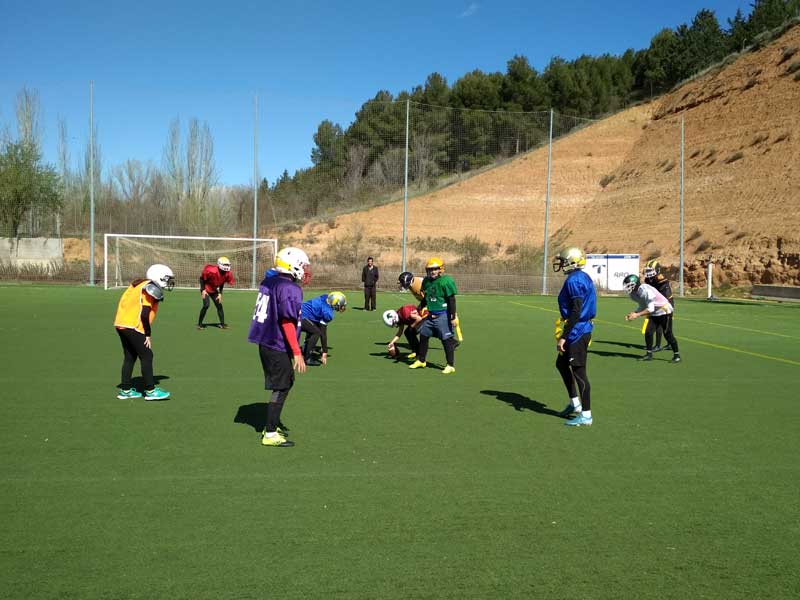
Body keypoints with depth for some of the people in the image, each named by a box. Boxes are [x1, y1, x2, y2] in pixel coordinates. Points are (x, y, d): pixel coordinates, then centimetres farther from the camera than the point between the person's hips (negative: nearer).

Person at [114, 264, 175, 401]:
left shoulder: (139, 284, 17)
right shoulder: (152, 289, -9)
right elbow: (144, 315, -16)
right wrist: (148, 335, -7)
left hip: (120, 324, 9)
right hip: (132, 327, -9)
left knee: (130, 357, 16)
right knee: (146, 356, -1)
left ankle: (125, 390, 21)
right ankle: (150, 390, 2)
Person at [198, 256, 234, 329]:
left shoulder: (227, 274, -13)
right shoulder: (212, 271, -32)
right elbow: (202, 278, -17)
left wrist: (220, 293, 0)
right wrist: (203, 290, -19)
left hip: (214, 290, 6)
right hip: (206, 289, -6)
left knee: (219, 305, 2)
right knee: (206, 305, -19)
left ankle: (222, 324, 10)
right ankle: (199, 324, -7)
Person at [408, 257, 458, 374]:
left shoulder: (446, 281, -15)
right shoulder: (426, 281, 7)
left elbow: (452, 300, -15)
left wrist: (453, 317, -16)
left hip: (443, 315, -8)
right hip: (431, 315, 8)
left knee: (447, 340, -2)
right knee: (423, 336, 14)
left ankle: (451, 365, 6)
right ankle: (421, 360, 30)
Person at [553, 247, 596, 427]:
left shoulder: (574, 280, -18)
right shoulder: (584, 278, 13)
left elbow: (576, 312, -24)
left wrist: (563, 337, -22)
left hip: (576, 331, -11)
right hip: (583, 329, 11)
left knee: (579, 372, -3)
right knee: (561, 364, 21)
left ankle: (586, 415, 5)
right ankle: (575, 403, 27)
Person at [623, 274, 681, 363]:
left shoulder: (646, 290, -29)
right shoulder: (635, 293, -1)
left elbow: (650, 309, -29)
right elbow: (642, 308, 9)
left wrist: (637, 315, -29)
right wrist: (632, 314, -4)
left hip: (665, 311, -8)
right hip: (654, 314, 8)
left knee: (668, 334, -6)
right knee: (648, 332, -1)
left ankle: (676, 355, 5)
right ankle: (649, 354, 8)